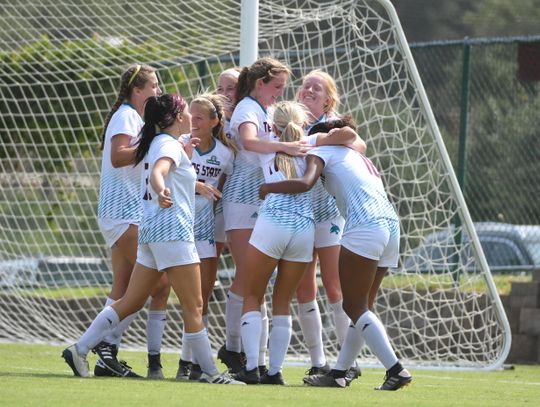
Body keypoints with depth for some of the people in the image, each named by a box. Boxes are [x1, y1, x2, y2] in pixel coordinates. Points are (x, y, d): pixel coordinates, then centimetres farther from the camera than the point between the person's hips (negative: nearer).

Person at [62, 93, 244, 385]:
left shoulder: (157, 143, 19)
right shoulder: (170, 145, -9)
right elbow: (157, 173, -30)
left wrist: (185, 155, 35)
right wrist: (161, 192, -50)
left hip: (150, 230, 9)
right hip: (173, 229, -9)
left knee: (131, 301, 9)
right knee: (193, 306, -5)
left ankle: (80, 349, 4)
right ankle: (209, 372, -3)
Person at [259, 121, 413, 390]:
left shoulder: (320, 151, 7)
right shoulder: (360, 158, 33)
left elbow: (306, 183, -9)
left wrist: (268, 187, 2)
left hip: (364, 228, -8)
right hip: (391, 225, 8)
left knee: (355, 308, -5)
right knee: (361, 308, 13)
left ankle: (395, 370, -16)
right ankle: (338, 374, 16)